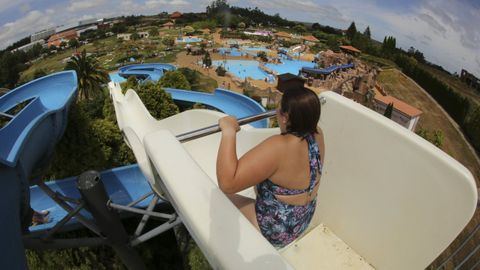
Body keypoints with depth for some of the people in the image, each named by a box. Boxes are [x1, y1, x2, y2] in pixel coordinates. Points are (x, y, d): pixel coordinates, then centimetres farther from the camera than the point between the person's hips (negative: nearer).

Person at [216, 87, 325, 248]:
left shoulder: (279, 147, -37)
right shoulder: (317, 134, -12)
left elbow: (227, 183, -41)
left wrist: (229, 132, -37)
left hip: (276, 232, -8)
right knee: (260, 174, 25)